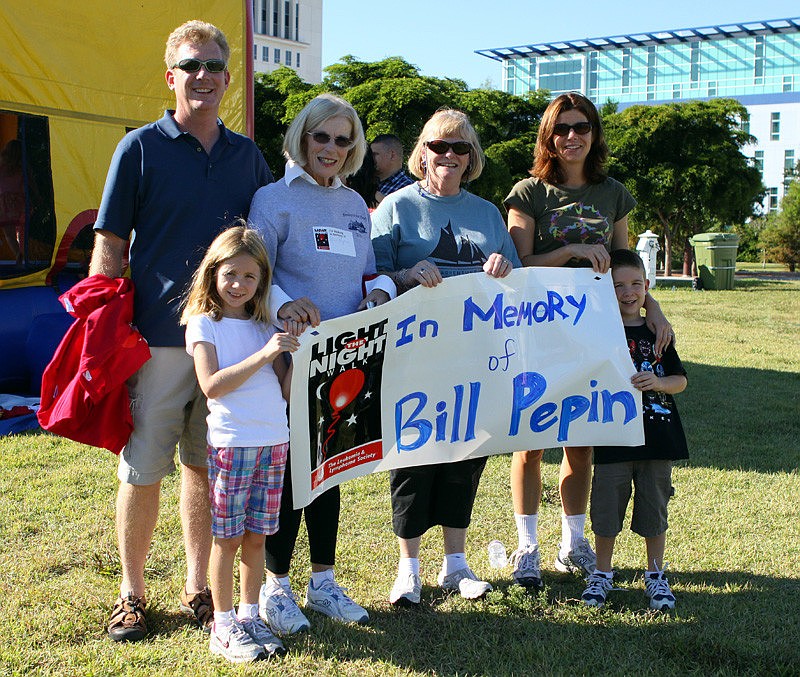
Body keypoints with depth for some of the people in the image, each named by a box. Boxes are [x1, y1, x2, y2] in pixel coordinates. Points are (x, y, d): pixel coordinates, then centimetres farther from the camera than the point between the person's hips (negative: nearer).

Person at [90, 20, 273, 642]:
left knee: (207, 466, 11)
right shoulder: (140, 148, -1)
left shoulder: (248, 156, 10)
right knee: (142, 469, 3)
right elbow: (110, 247, -2)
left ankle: (198, 589, 25)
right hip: (155, 336, -3)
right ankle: (132, 593, 21)